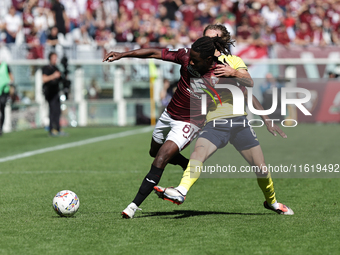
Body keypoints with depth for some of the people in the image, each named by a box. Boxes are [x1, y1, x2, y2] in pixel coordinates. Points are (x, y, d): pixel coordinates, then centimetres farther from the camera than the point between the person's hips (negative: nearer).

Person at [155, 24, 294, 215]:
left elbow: (249, 83, -6)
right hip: (214, 124, 0)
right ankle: (181, 192, -45)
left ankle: (272, 201, 25)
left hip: (238, 121, 0)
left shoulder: (234, 61, 12)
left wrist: (234, 73, -24)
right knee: (198, 153, -30)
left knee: (261, 167, 1)